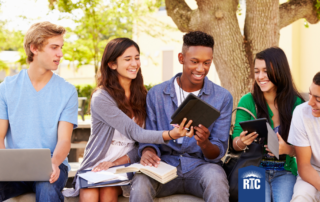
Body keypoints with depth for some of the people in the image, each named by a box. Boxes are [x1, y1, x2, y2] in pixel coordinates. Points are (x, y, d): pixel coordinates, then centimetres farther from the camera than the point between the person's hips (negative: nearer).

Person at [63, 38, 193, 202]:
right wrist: (170, 135, -36)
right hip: (96, 166, -3)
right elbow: (135, 133, -19)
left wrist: (116, 163, -14)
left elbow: (143, 140, 4)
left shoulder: (142, 96, 5)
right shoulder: (101, 98, -11)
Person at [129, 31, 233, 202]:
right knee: (140, 181, -33)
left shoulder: (223, 98, 3)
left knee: (215, 177, -35)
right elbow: (149, 138, 7)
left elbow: (218, 152, 1)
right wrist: (147, 152, -18)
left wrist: (205, 144, -24)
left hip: (200, 166, 0)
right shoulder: (156, 94, 6)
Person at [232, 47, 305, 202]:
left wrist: (287, 149, -21)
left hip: (285, 171, 1)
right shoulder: (247, 101, -1)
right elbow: (235, 143, 0)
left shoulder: (296, 103, -1)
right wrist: (241, 142, -23)